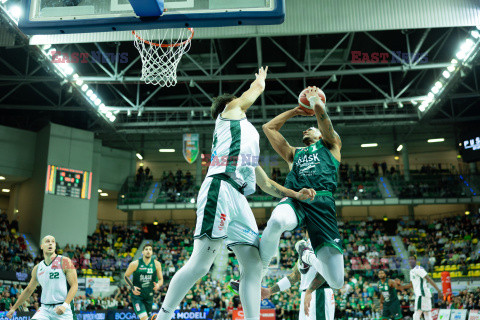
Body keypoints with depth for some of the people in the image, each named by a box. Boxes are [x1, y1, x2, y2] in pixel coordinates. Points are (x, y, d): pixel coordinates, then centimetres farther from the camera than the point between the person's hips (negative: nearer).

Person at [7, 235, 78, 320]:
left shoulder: (64, 262, -4)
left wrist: (65, 305, -19)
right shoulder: (37, 269, 11)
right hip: (45, 309, 4)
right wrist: (14, 308, 27)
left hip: (63, 310, -4)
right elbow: (28, 290, 25)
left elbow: (74, 285, -8)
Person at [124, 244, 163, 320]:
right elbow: (126, 276, 3)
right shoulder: (135, 264, -10)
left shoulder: (156, 264, -3)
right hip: (137, 295, -4)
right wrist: (132, 287, -11)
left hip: (149, 296, 4)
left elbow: (161, 279, 5)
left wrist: (158, 285, -18)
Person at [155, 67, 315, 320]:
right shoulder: (229, 111, 17)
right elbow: (257, 88, 24)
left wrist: (295, 194, 23)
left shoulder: (248, 148, 36)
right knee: (201, 263, -15)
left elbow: (266, 183, 35)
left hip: (239, 200, 9)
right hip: (221, 190, -9)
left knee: (253, 266, 1)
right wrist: (260, 78, 48)